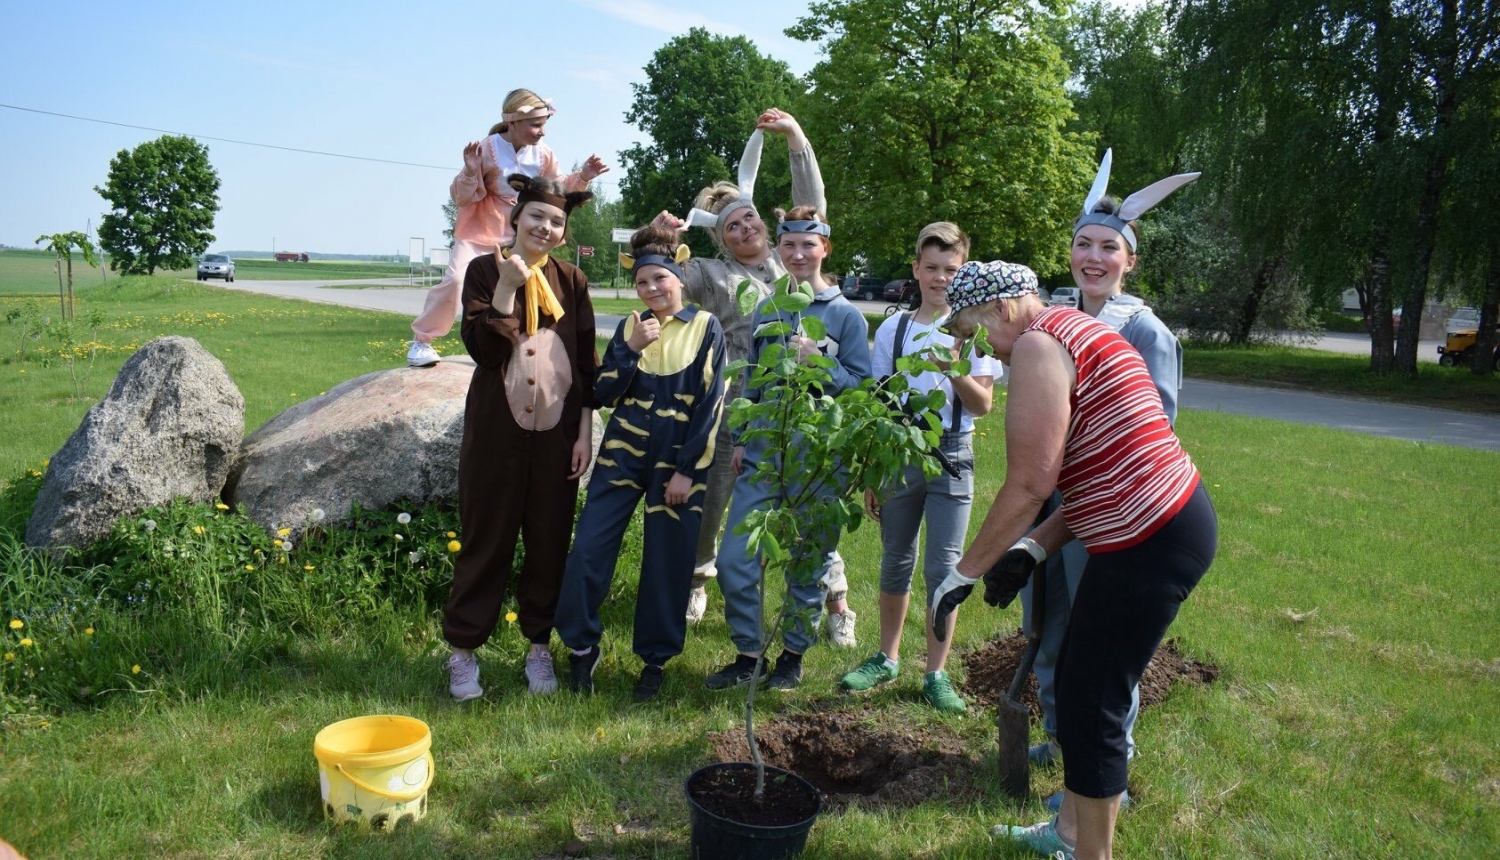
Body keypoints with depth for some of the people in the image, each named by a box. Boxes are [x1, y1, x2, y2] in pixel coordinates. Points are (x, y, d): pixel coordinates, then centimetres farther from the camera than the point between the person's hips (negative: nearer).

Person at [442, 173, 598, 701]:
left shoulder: (571, 281, 5)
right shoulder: (484, 271, -1)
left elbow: (587, 362, 6)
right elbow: (482, 350, -11)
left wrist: (585, 432, 1)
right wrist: (507, 288, -20)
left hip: (557, 431, 2)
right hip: (497, 427, -2)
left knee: (550, 540, 8)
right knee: (487, 538, 6)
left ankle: (539, 647, 23)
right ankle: (463, 649, 19)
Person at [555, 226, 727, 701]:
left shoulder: (705, 328, -2)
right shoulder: (630, 327, 7)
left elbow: (711, 404, -6)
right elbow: (604, 396, 2)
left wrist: (687, 470, -10)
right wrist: (631, 349, -13)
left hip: (679, 461, -3)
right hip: (623, 451, 3)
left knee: (668, 563, 4)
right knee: (589, 548, -3)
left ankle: (656, 658, 22)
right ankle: (582, 647, 16)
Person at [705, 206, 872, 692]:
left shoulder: (845, 315, -1)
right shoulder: (766, 311, 11)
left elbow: (862, 387, -3)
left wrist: (819, 362, -18)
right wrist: (740, 440, 14)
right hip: (763, 452, 4)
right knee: (733, 559, -1)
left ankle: (793, 656, 24)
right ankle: (747, 655, 16)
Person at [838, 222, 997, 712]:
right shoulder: (893, 330, 4)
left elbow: (983, 405, -7)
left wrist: (953, 368, -25)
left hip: (951, 456, -2)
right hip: (898, 454, 2)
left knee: (944, 567, 0)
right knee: (896, 562, 12)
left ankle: (936, 674, 12)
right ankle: (887, 660, 26)